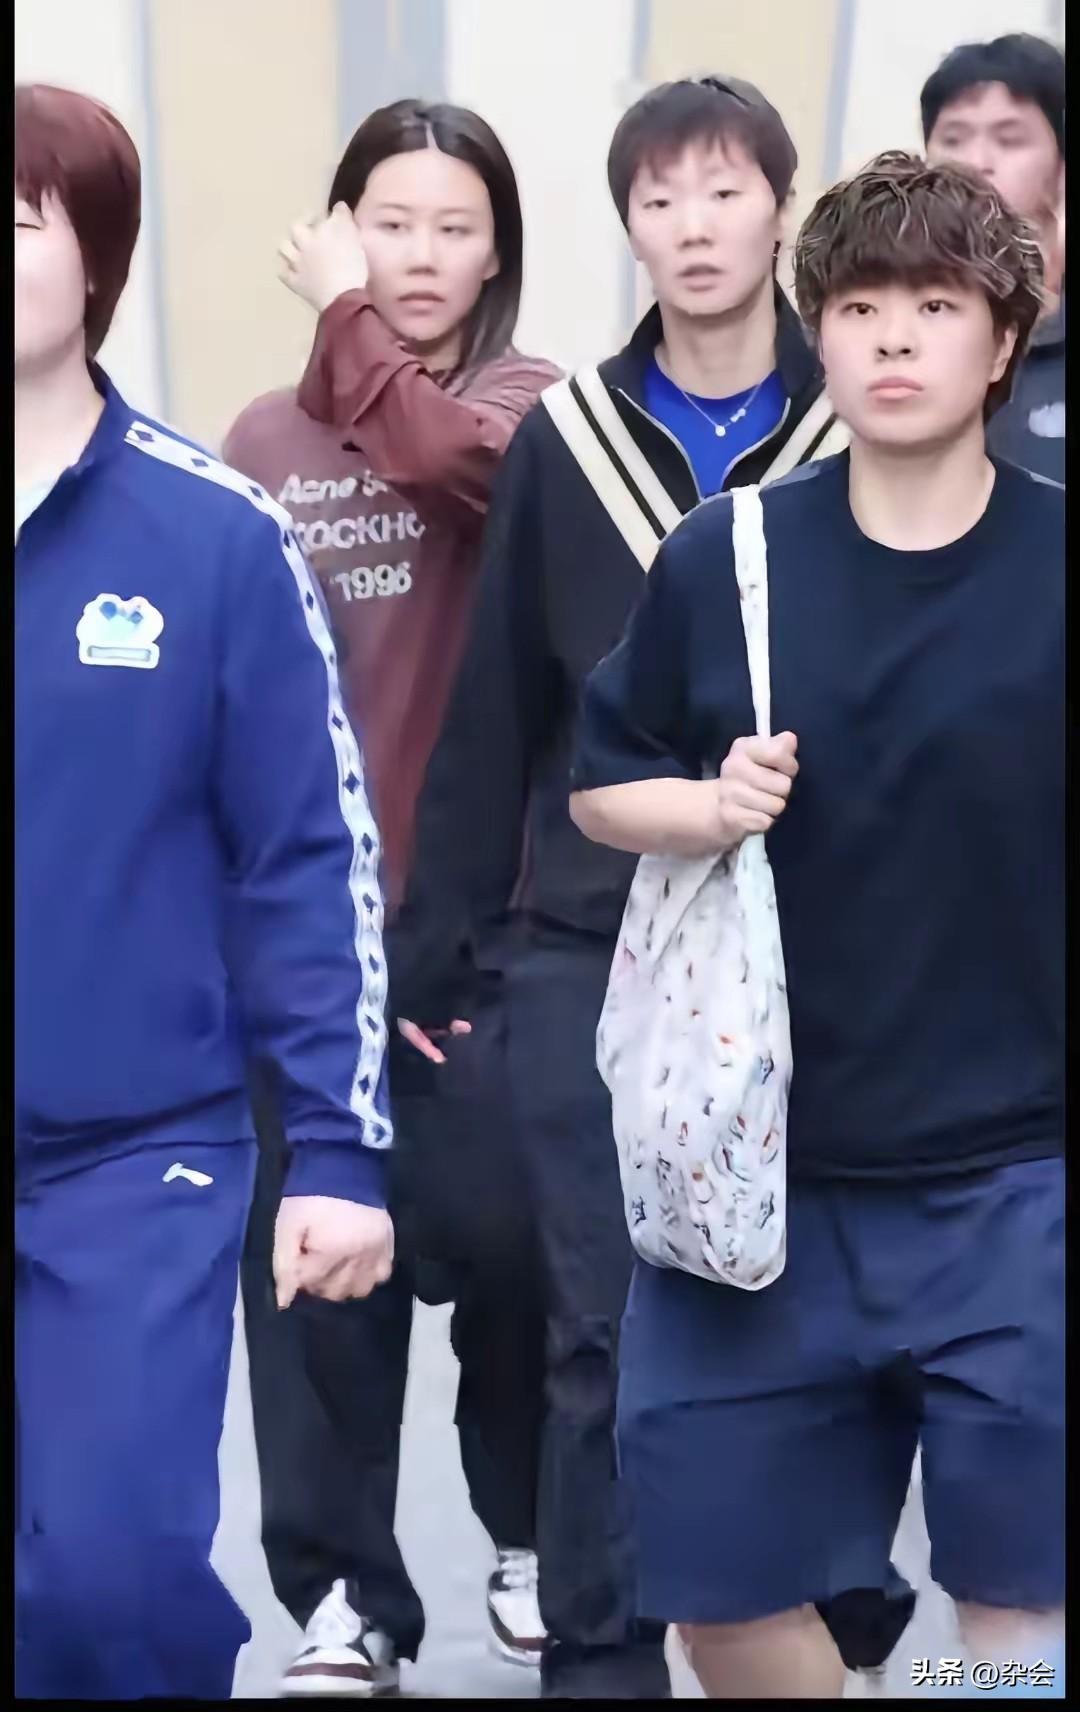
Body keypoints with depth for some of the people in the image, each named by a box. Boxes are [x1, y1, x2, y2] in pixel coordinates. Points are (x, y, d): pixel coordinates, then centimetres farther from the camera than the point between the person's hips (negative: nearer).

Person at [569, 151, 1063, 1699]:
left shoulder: (1057, 567, -6)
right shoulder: (723, 558, -1)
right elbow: (598, 788, 10)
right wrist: (705, 808, -10)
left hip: (1012, 1182, -2)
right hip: (758, 1168, 2)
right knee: (720, 1585, 10)